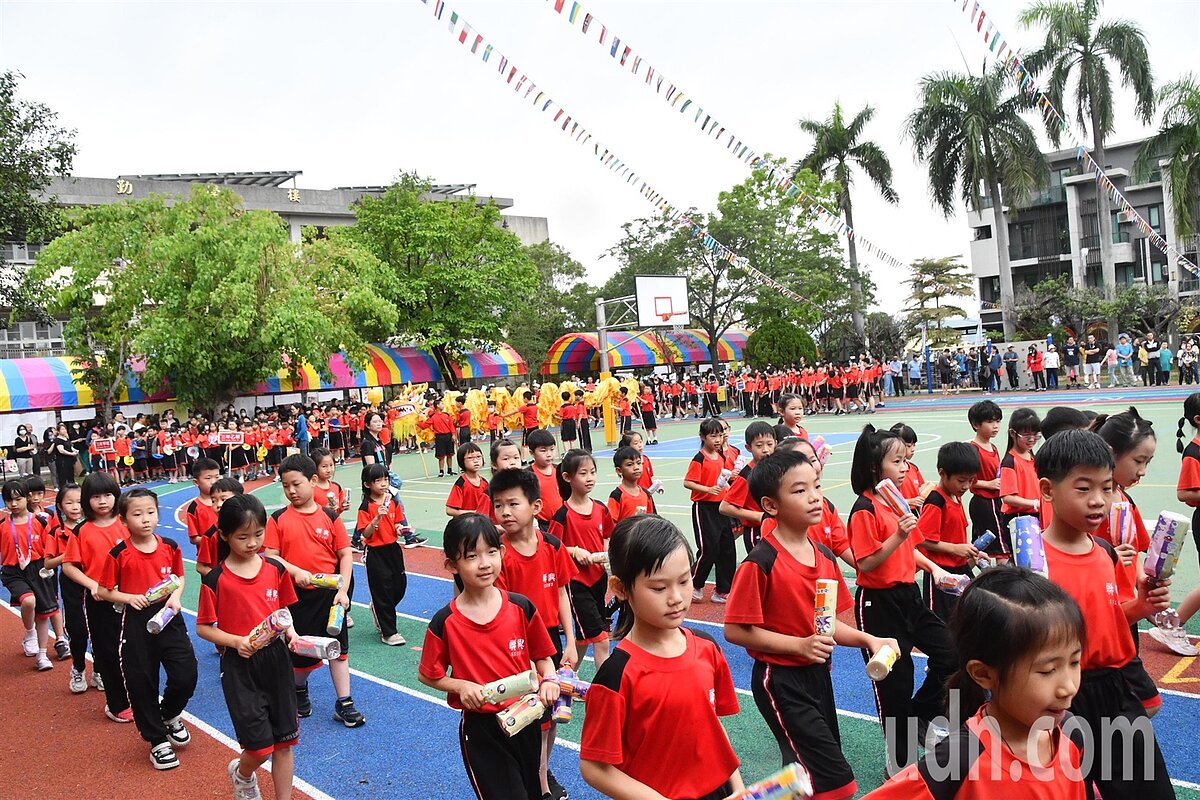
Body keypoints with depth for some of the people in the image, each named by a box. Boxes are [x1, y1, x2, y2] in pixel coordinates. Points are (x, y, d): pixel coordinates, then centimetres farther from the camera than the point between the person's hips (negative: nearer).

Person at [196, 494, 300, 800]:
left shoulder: (276, 569, 0)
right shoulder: (215, 580, -10)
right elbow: (203, 628, -4)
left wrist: (290, 632, -8)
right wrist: (236, 641, -19)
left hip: (275, 659, 3)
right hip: (239, 665, -3)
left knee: (284, 741, 7)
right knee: (259, 747, -2)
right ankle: (241, 774, 34)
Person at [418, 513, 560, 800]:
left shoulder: (521, 607, -8)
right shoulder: (445, 622, -13)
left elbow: (542, 656, 4)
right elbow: (427, 675, -1)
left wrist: (549, 680, -16)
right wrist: (461, 686, -17)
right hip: (480, 727, -3)